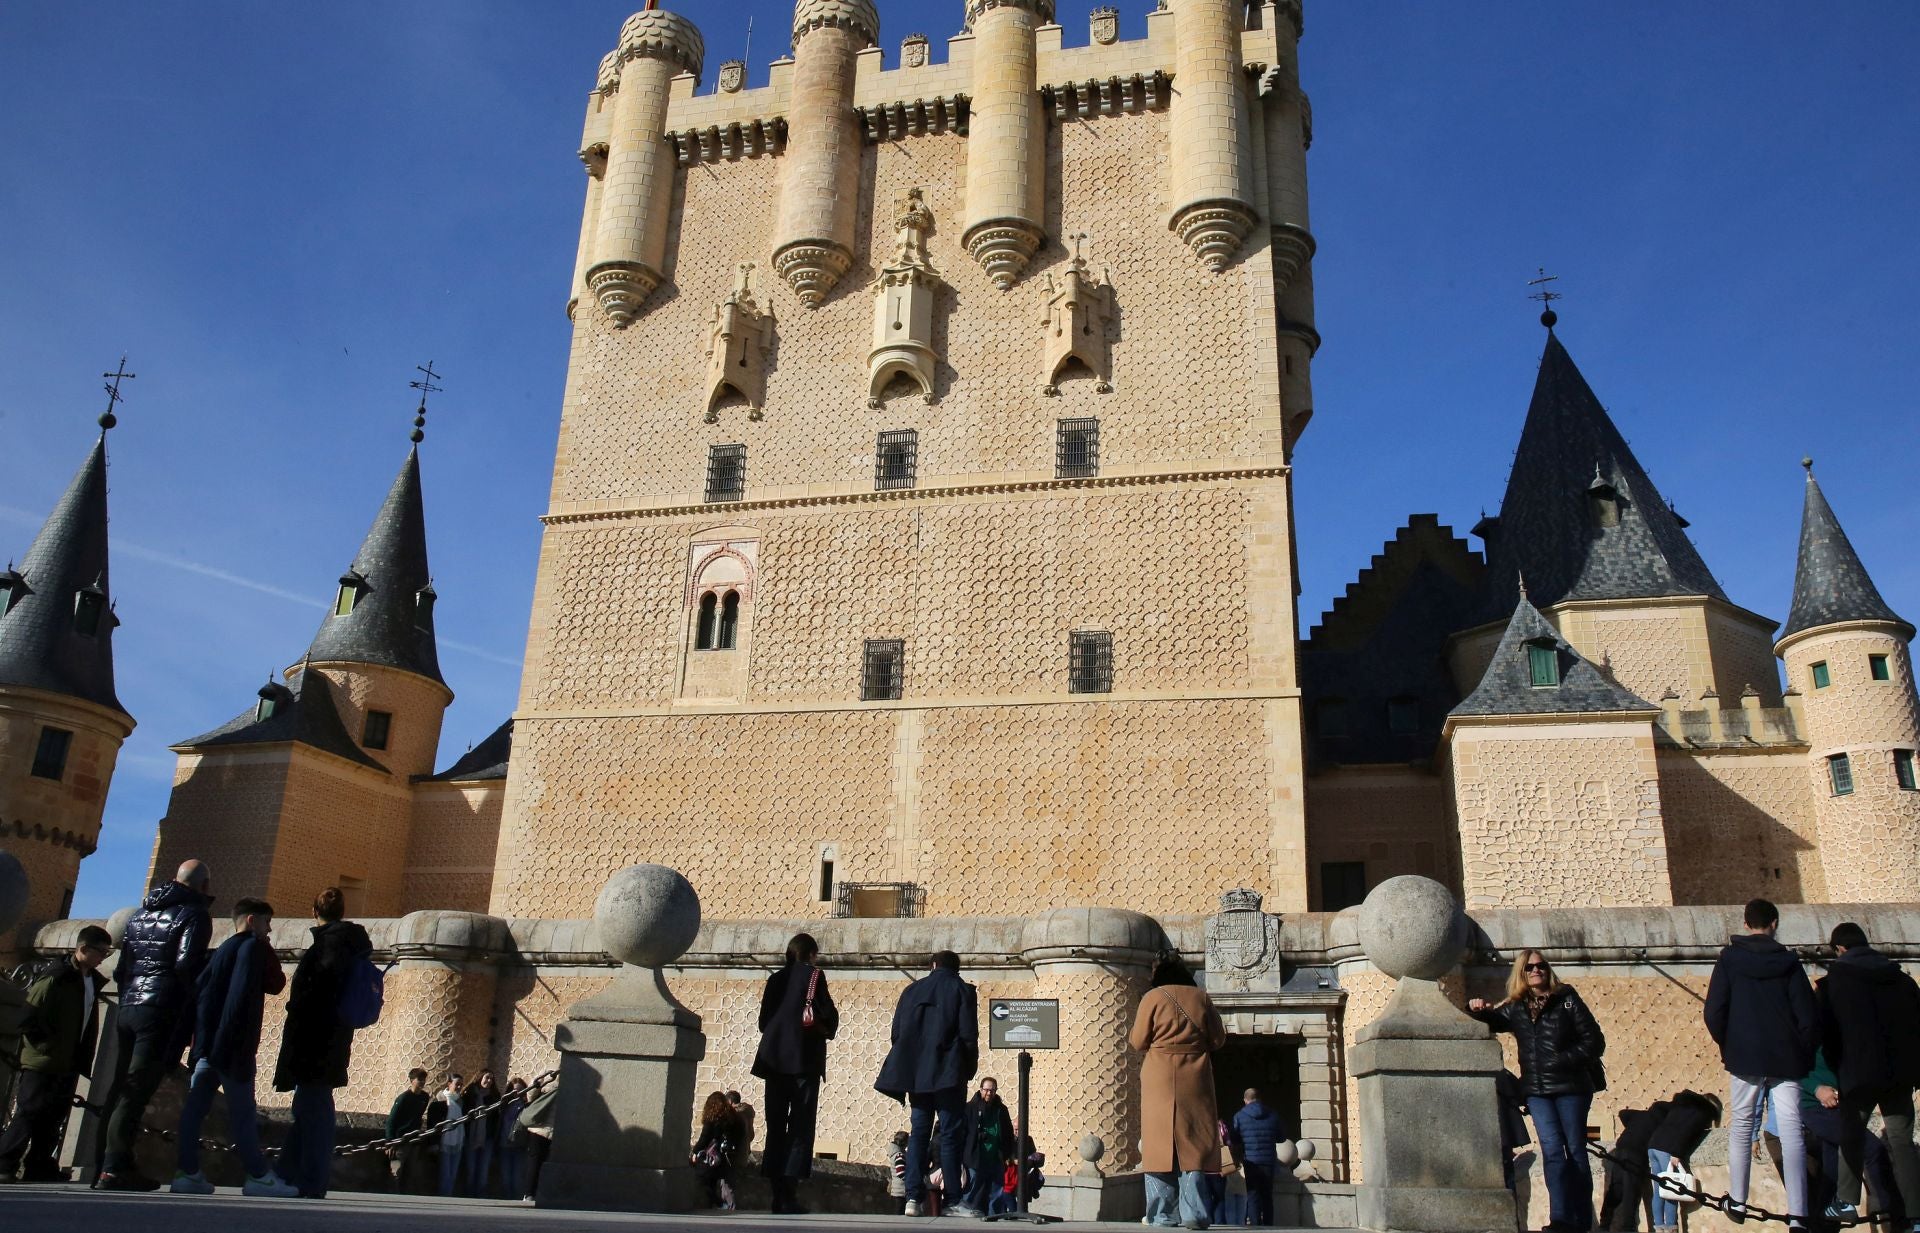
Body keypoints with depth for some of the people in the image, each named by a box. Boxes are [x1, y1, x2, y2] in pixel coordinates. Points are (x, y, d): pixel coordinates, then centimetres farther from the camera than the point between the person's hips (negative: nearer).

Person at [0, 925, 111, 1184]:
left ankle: (39, 1168, 15)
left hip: (69, 1066, 7)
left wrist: (83, 1061, 10)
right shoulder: (56, 979, -13)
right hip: (42, 1063, -7)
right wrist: (47, 1048, -13)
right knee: (28, 1114, -6)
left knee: (53, 1120, 9)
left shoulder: (93, 981, 11)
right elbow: (28, 1018, -14)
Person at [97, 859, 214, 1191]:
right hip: (162, 1013, -7)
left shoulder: (141, 913, 20)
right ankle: (114, 1168, -11)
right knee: (137, 1092, -9)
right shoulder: (194, 915, -4)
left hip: (128, 1010, 7)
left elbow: (120, 968, 20)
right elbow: (186, 965, -16)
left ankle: (105, 1166, 14)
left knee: (119, 1089, 11)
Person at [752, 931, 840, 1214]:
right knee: (800, 1127, -4)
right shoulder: (813, 975, 0)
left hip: (774, 1059, 5)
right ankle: (789, 1194, -12)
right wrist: (828, 1029, 12)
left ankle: (777, 1193, 5)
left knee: (775, 1126, 7)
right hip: (803, 1060, -5)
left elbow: (763, 1020, 14)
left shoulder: (775, 979, 14)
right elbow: (826, 1015, -7)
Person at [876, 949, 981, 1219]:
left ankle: (914, 1197, 2)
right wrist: (970, 1068, 3)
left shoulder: (912, 990, 13)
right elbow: (968, 1035, -6)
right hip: (948, 1073, -4)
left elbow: (897, 1032, 11)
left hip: (916, 1073, 4)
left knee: (918, 1132, 7)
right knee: (951, 1134, -4)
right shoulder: (962, 990, 2)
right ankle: (951, 1200, -8)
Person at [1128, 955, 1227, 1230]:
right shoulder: (1202, 998, 7)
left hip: (1160, 1079, -2)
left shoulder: (1152, 997, 0)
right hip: (1195, 1079, 2)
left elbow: (1138, 1041, -1)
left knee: (1159, 1143, 0)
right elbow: (1218, 1039, 9)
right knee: (1194, 1144, 4)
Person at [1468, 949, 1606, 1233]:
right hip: (1536, 1089, 2)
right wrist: (1477, 1010, -5)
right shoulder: (1514, 1009, 9)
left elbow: (1594, 1041, -2)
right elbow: (1489, 1021, 18)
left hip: (1570, 1086, -2)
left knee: (1575, 1149, 2)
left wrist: (1563, 1060, -13)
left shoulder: (1566, 1000, 1)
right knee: (1552, 1149, -7)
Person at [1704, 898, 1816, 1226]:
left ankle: (1738, 1202, 15)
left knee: (1741, 1128, 9)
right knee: (1791, 1131, 0)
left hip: (1744, 1056, -1)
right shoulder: (1788, 961, 2)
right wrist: (1804, 1055, 12)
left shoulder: (1729, 959, -2)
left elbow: (1713, 1013, -6)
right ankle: (1797, 1213, -5)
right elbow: (1808, 1016, -2)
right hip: (1786, 1059, 1)